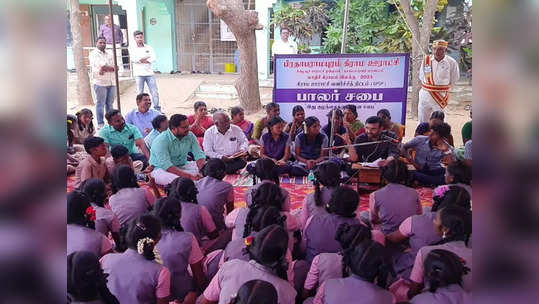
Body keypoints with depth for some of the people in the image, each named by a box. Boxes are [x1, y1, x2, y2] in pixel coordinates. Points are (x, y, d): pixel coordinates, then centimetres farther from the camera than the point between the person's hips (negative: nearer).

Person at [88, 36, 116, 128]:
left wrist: (104, 68, -10)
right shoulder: (93, 54, 1)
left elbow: (115, 68, 4)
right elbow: (101, 65, -16)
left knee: (110, 103, 9)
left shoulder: (109, 55, 19)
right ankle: (100, 124, -1)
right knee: (100, 103, -4)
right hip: (100, 82, -5)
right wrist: (110, 68, -6)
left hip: (111, 82, 5)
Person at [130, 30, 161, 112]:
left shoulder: (149, 47, 13)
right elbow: (133, 59, -10)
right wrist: (147, 57, -6)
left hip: (149, 72, 2)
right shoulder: (132, 48, 7)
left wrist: (142, 60, -12)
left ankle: (157, 110, 7)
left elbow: (153, 59, -1)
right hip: (139, 74, -2)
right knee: (140, 93, 1)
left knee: (155, 92, 0)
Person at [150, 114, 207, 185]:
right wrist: (188, 176, -38)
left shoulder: (190, 136, -3)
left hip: (182, 166, 6)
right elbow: (166, 165, -30)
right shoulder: (161, 140, -21)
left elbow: (199, 155, -7)